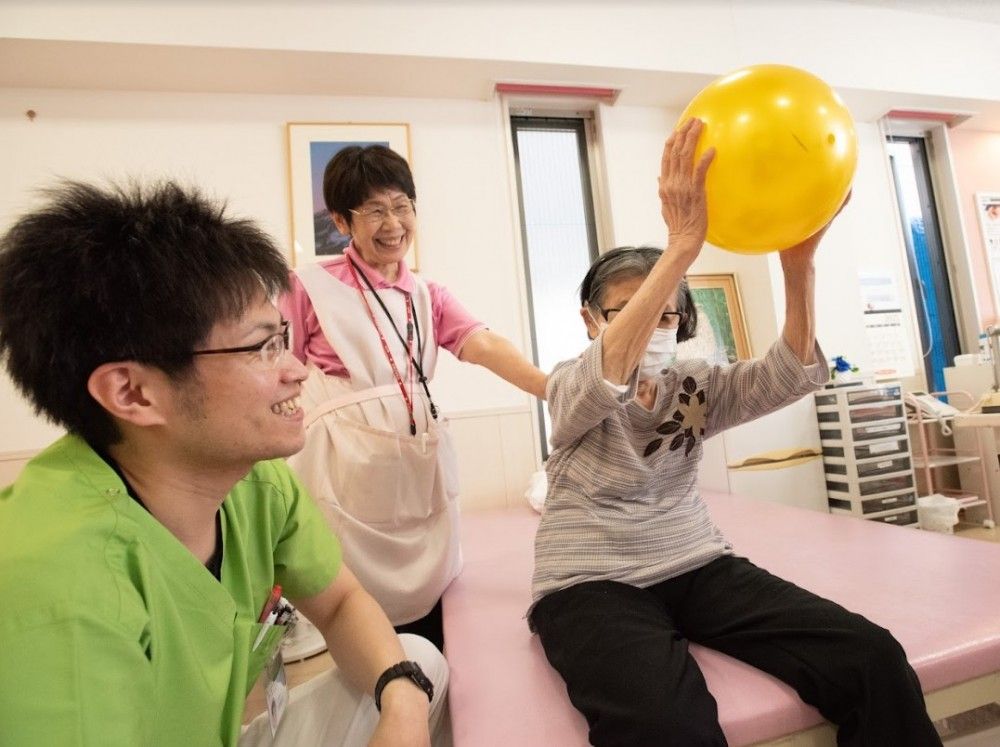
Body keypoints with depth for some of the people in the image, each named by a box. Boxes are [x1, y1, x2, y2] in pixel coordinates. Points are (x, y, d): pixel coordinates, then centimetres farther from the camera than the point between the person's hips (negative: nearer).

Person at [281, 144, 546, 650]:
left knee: (427, 617, 12)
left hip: (420, 468, 4)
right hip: (345, 470, -3)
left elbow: (485, 346, -4)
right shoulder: (312, 286, 0)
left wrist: (556, 391, -20)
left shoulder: (428, 296, 12)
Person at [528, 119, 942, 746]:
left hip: (697, 566, 5)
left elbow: (790, 373, -7)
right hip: (593, 584, -4)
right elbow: (613, 373, -30)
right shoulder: (572, 390, -5)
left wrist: (798, 263, -23)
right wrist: (683, 242, -37)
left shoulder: (696, 386, 8)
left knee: (874, 659, -16)